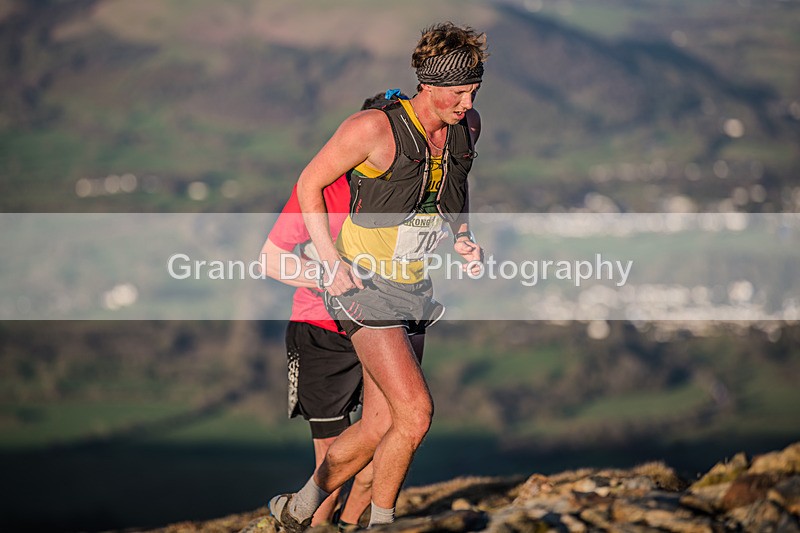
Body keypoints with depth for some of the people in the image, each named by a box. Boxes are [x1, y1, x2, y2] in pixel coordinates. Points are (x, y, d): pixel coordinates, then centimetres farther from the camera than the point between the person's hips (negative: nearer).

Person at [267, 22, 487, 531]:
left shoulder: (468, 126, 0)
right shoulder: (374, 128, -20)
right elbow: (310, 184, -8)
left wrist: (464, 236, 7)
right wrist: (331, 260, -14)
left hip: (413, 288, 7)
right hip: (365, 285, -7)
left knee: (380, 426, 6)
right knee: (415, 413, -17)